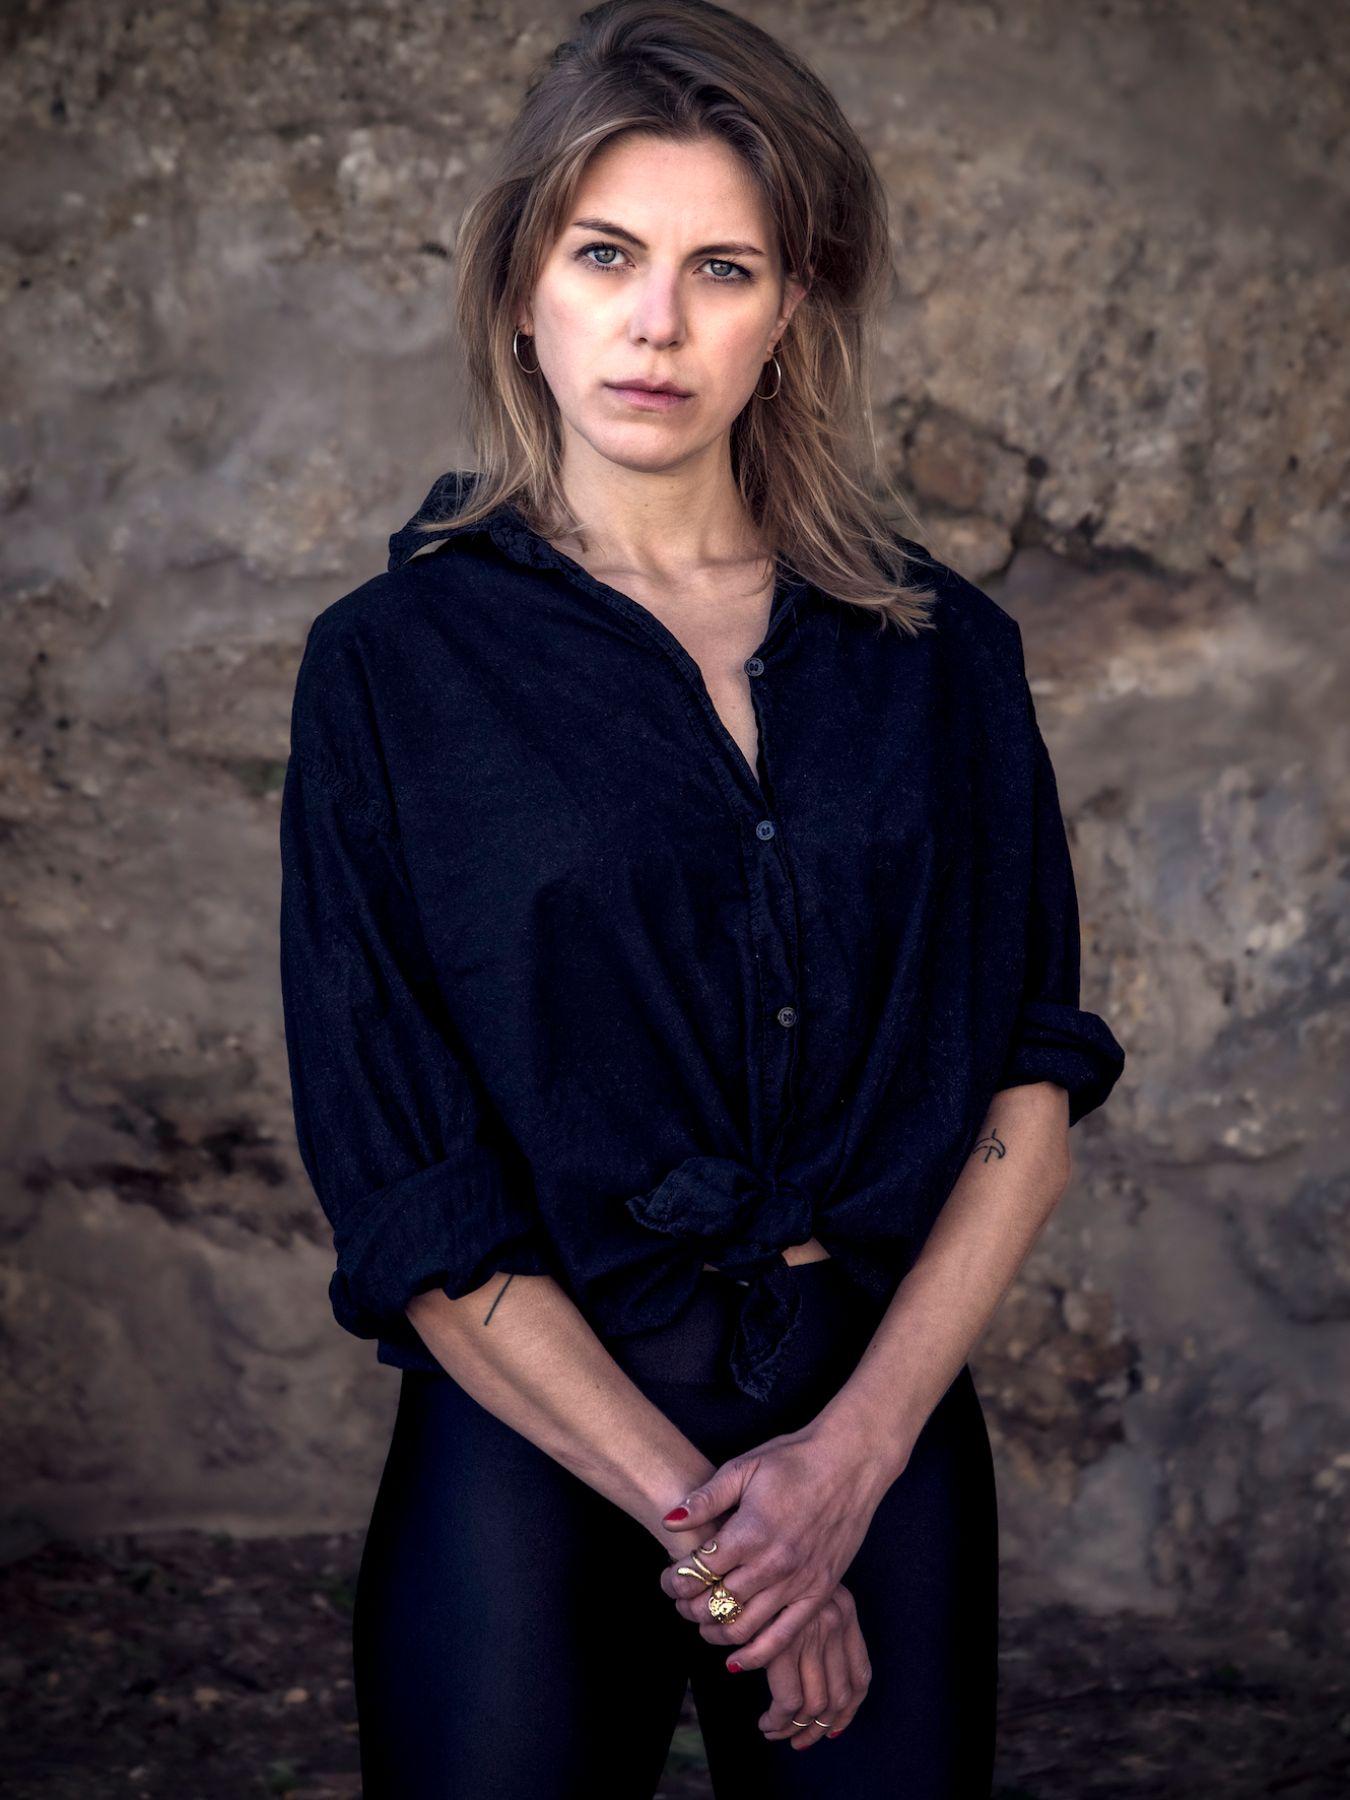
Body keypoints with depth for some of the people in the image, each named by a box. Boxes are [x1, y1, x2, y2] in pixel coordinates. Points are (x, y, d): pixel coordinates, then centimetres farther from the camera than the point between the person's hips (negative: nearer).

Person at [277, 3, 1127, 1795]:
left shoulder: (943, 653, 3)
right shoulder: (395, 661, -4)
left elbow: (1037, 1076, 0)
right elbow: (403, 1188, -8)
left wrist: (859, 1446, -12)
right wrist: (693, 1517, -12)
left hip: (890, 1419, 2)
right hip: (541, 1432, -2)